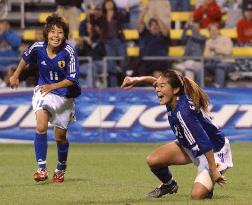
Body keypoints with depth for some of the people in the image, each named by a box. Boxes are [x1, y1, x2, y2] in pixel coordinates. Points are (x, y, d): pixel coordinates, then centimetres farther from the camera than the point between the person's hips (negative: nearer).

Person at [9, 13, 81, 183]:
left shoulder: (68, 52, -23)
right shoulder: (38, 48, -14)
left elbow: (72, 79, -22)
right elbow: (25, 58, 10)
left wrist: (52, 86, -34)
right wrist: (16, 75, 22)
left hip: (65, 95, -1)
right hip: (44, 90, 1)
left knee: (60, 136, 10)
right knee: (41, 127, -23)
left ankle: (61, 169, 36)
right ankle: (42, 168, -21)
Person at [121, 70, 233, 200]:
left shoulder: (182, 112, -36)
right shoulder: (174, 98, -12)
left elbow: (204, 143, -36)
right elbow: (155, 81, 10)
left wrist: (213, 171, -32)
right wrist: (137, 80, -6)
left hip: (214, 151, -8)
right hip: (190, 147, 8)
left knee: (197, 195, -23)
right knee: (153, 160, -4)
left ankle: (208, 185, 13)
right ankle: (169, 184, 26)